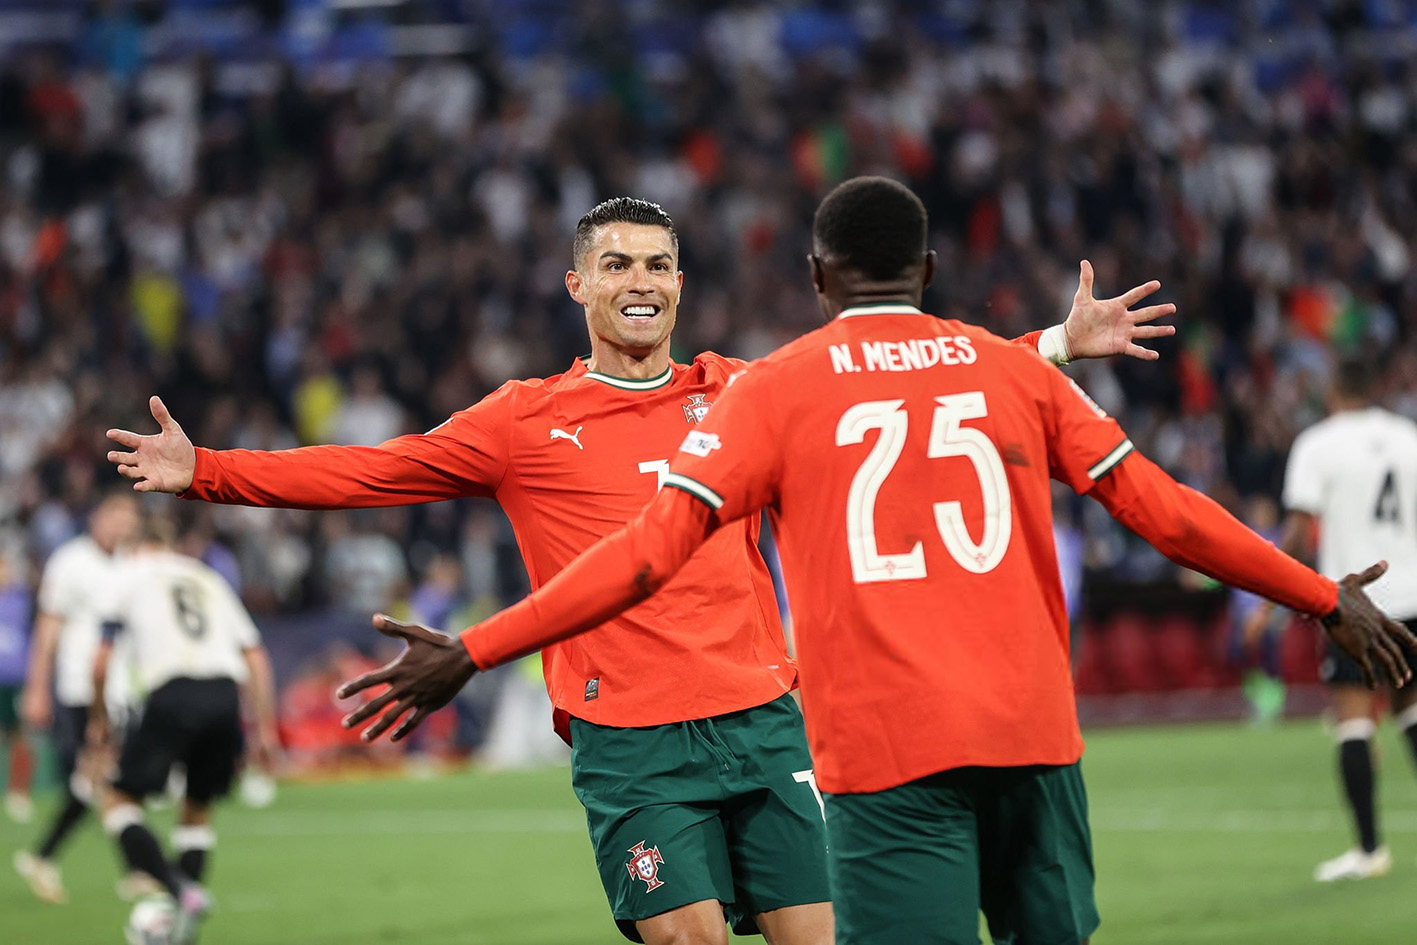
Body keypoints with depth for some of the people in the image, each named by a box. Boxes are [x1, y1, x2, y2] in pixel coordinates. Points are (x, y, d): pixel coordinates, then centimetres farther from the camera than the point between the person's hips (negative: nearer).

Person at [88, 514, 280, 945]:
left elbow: (102, 660, 7)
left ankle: (181, 890, -15)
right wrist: (264, 726, 21)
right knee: (198, 809, 22)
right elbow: (255, 656, 21)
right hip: (224, 694, 5)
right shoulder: (210, 581, 28)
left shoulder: (131, 574, 15)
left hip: (171, 696, -5)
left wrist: (98, 717, 20)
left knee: (118, 800, 6)